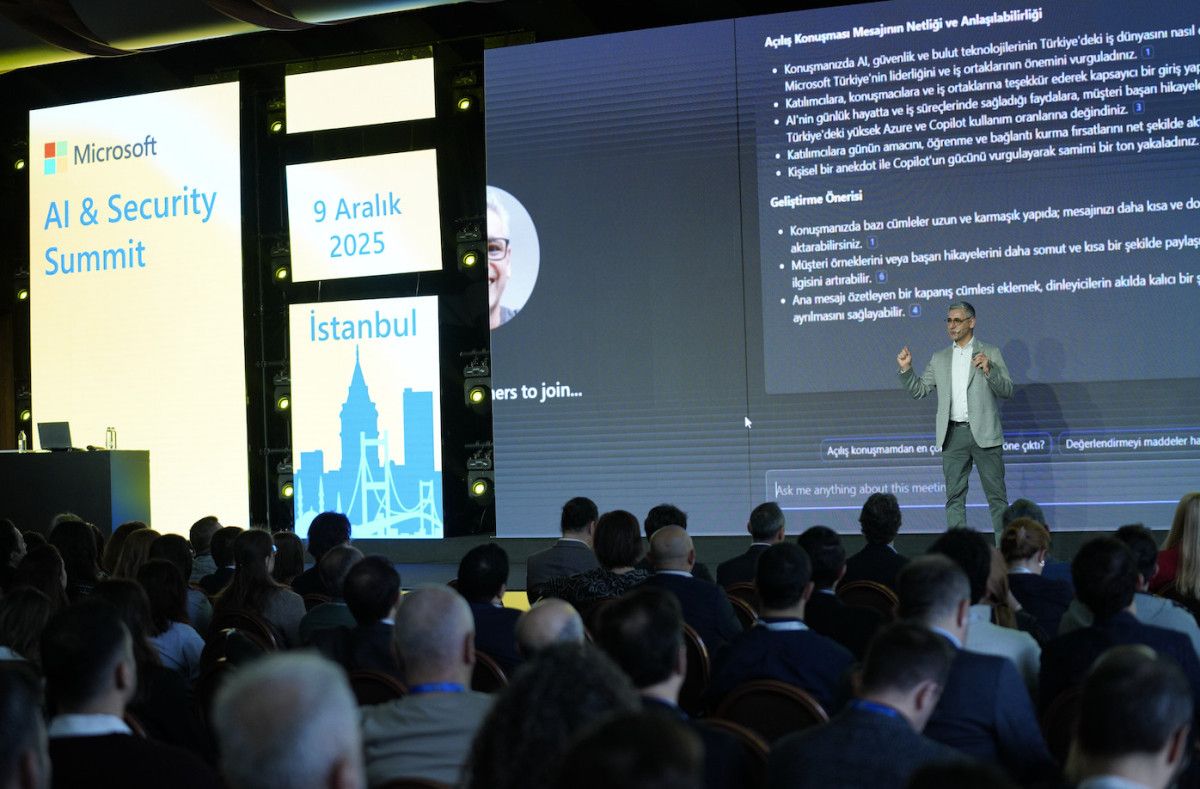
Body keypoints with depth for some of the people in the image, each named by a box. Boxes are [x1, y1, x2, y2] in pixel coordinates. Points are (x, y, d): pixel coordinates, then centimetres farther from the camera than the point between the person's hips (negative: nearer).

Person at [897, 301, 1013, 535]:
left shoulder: (990, 353, 6)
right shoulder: (939, 359, 15)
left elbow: (1007, 391, 0)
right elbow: (919, 391, 13)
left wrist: (989, 370, -16)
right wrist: (906, 369, -3)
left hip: (984, 433, -3)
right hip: (953, 434, 3)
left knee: (996, 495, -1)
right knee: (955, 496, 3)